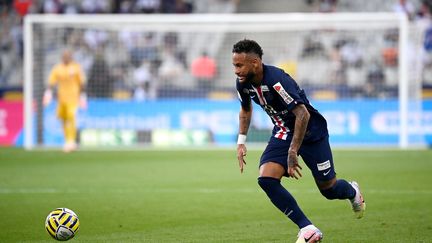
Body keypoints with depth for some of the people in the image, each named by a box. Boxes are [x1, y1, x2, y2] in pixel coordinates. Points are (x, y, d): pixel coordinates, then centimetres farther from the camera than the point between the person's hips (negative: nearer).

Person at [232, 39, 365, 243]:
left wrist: (292, 152, -34)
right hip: (282, 133, 6)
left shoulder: (276, 80, -32)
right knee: (266, 179, -18)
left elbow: (303, 114, -34)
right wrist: (241, 142, 5)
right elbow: (246, 109, 14)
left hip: (311, 132, -6)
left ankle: (352, 192, 45)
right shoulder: (243, 83, -9)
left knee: (328, 189, 5)